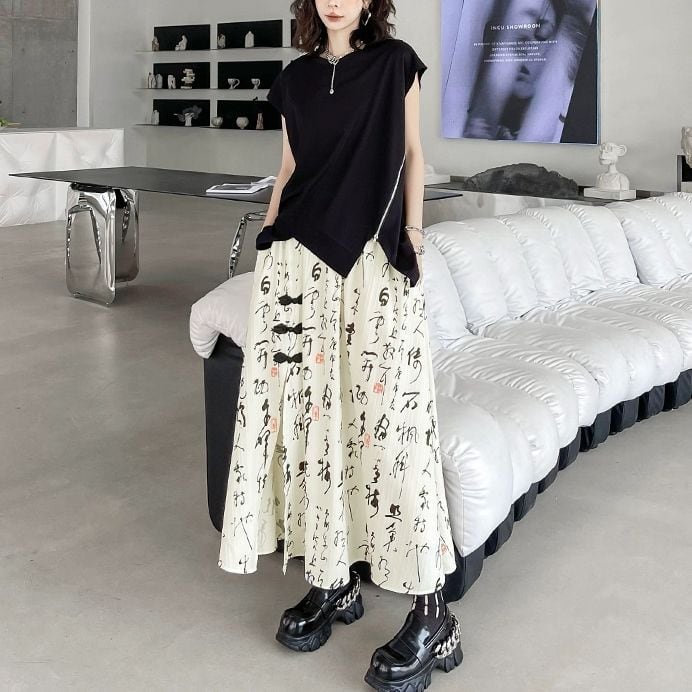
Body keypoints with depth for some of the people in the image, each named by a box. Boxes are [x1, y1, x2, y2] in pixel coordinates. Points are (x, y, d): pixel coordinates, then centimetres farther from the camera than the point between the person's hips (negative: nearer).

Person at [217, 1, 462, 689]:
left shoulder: (395, 62, 7)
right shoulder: (296, 78, 15)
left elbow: (411, 152, 9)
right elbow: (290, 165, 18)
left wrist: (412, 231, -1)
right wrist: (269, 240, 13)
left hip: (376, 258, -3)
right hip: (300, 257, 4)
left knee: (387, 413, -11)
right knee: (307, 408, 0)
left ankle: (432, 613, -6)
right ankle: (331, 580, 14)